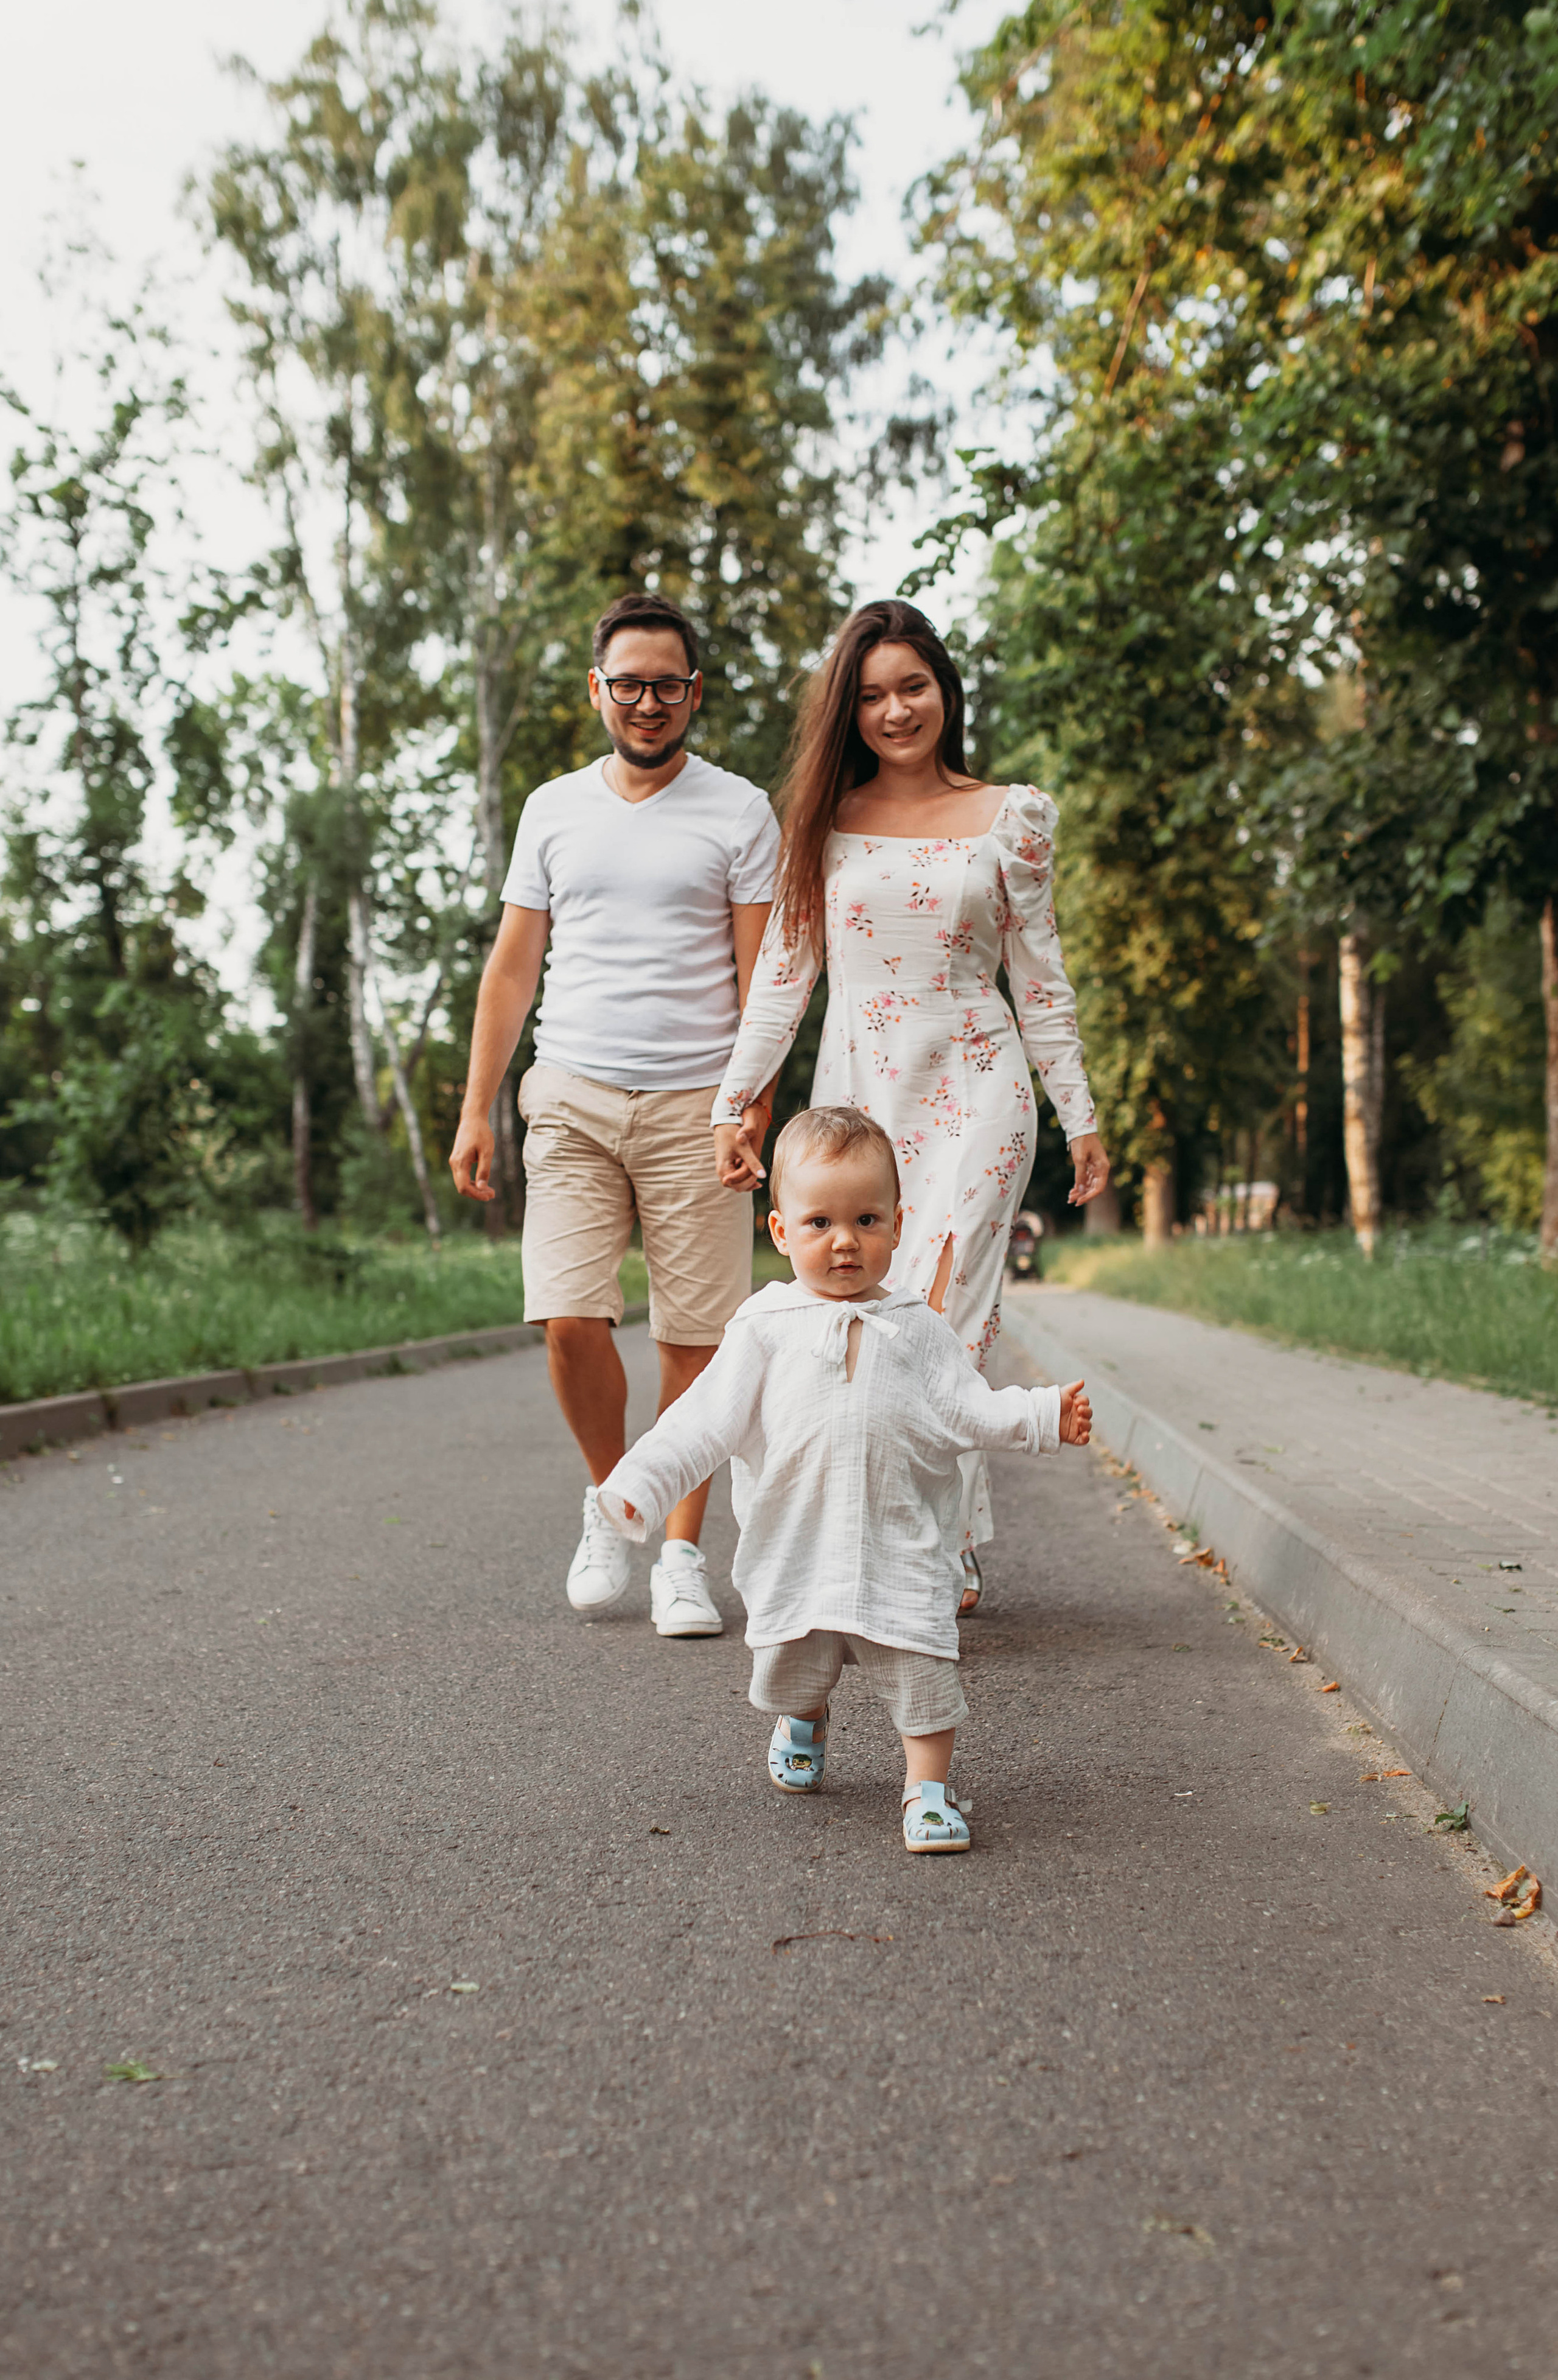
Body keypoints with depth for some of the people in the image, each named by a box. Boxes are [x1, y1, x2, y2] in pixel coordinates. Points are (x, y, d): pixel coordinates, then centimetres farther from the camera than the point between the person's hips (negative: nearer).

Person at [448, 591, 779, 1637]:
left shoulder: (740, 813, 4)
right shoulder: (554, 809, 13)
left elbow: (761, 975, 0)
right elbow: (513, 968, 14)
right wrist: (476, 1108, 8)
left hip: (694, 1104, -2)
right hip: (572, 1096, 2)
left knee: (695, 1336, -1)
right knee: (571, 1322, -9)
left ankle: (682, 1553, 11)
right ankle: (611, 1497, 18)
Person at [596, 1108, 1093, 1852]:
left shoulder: (916, 1328, 4)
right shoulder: (766, 1328, -1)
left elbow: (968, 1411, 3)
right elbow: (709, 1418, -3)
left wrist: (1044, 1416, -11)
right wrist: (641, 1481, -12)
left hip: (903, 1540, 0)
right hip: (797, 1539, 0)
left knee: (921, 1667, -6)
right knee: (793, 1660, 14)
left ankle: (928, 1788, 12)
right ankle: (801, 1721, 47)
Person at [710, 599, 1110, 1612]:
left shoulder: (1012, 817, 5)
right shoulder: (826, 819, 9)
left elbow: (1041, 976, 7)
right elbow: (783, 970, 10)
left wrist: (1082, 1117, 6)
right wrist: (737, 1101, 4)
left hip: (972, 1090, -2)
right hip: (854, 1091, 3)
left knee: (936, 1316, -13)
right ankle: (954, 1553, 12)